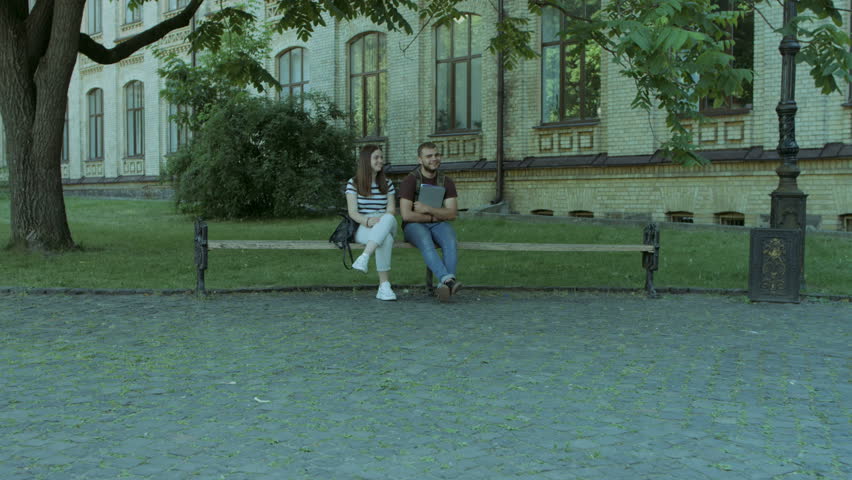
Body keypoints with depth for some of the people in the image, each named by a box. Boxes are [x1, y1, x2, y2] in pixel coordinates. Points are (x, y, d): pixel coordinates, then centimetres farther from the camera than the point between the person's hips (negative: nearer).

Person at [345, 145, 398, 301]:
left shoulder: (387, 184, 16)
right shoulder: (353, 183, 6)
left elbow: (391, 210, 5)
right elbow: (352, 212, -4)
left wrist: (381, 221, -18)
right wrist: (368, 221, -25)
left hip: (386, 227, 3)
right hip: (362, 228, -3)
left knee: (389, 219, -36)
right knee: (385, 239, -37)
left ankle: (364, 257, -45)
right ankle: (384, 285, -41)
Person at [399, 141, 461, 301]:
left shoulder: (446, 182, 4)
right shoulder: (410, 181, -8)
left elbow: (452, 214, -6)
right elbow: (406, 215, -17)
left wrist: (427, 209, -19)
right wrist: (434, 217, -8)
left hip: (439, 225, 3)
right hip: (415, 225, -3)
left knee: (451, 241, -32)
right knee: (426, 242, -38)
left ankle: (444, 285, -46)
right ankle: (449, 280, -55)